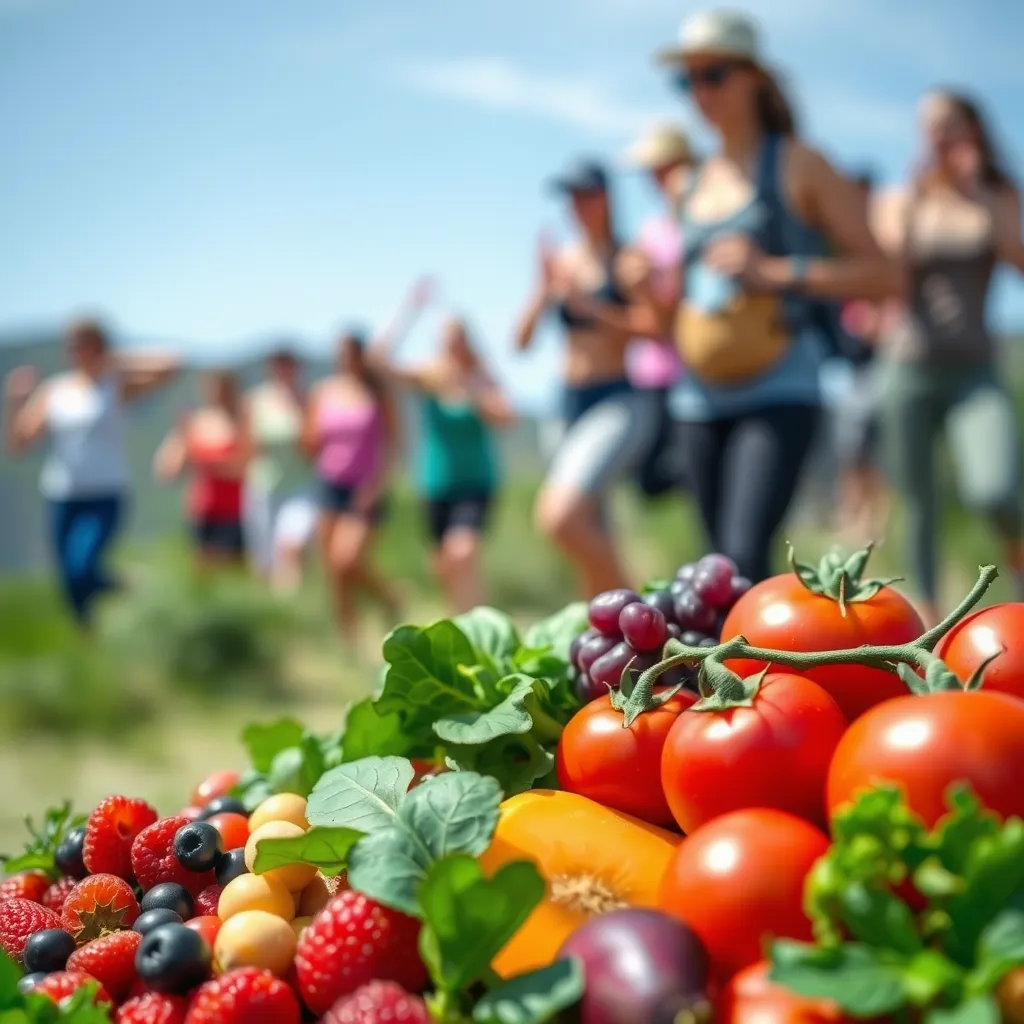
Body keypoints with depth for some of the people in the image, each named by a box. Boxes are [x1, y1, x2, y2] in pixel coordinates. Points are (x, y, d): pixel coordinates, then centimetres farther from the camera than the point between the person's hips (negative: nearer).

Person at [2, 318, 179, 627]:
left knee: (82, 566, -25)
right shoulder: (52, 391, 7)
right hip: (62, 500, 4)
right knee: (72, 590, 5)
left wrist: (118, 361, -10)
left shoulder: (117, 385, -1)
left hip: (105, 498, -4)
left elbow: (169, 366, -16)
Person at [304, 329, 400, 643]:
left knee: (348, 561, -18)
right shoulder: (324, 392, 5)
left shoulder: (378, 393, -4)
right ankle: (348, 638, 15)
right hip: (330, 485, 4)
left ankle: (390, 601, 10)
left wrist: (377, 484, -14)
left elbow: (392, 442, -6)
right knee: (334, 571, 4)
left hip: (365, 488, -4)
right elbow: (311, 443, 10)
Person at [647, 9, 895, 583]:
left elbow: (882, 274, -6)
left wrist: (777, 271, -15)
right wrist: (652, 297, 2)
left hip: (779, 392, -6)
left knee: (746, 556, -21)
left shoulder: (797, 165, 1)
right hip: (700, 401, 6)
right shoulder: (695, 186, 16)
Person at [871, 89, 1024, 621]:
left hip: (975, 373, -1)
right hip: (909, 365, 1)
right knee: (919, 506, 4)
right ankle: (930, 617, 16)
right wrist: (913, 206, -11)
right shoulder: (900, 202, 6)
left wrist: (977, 194, -10)